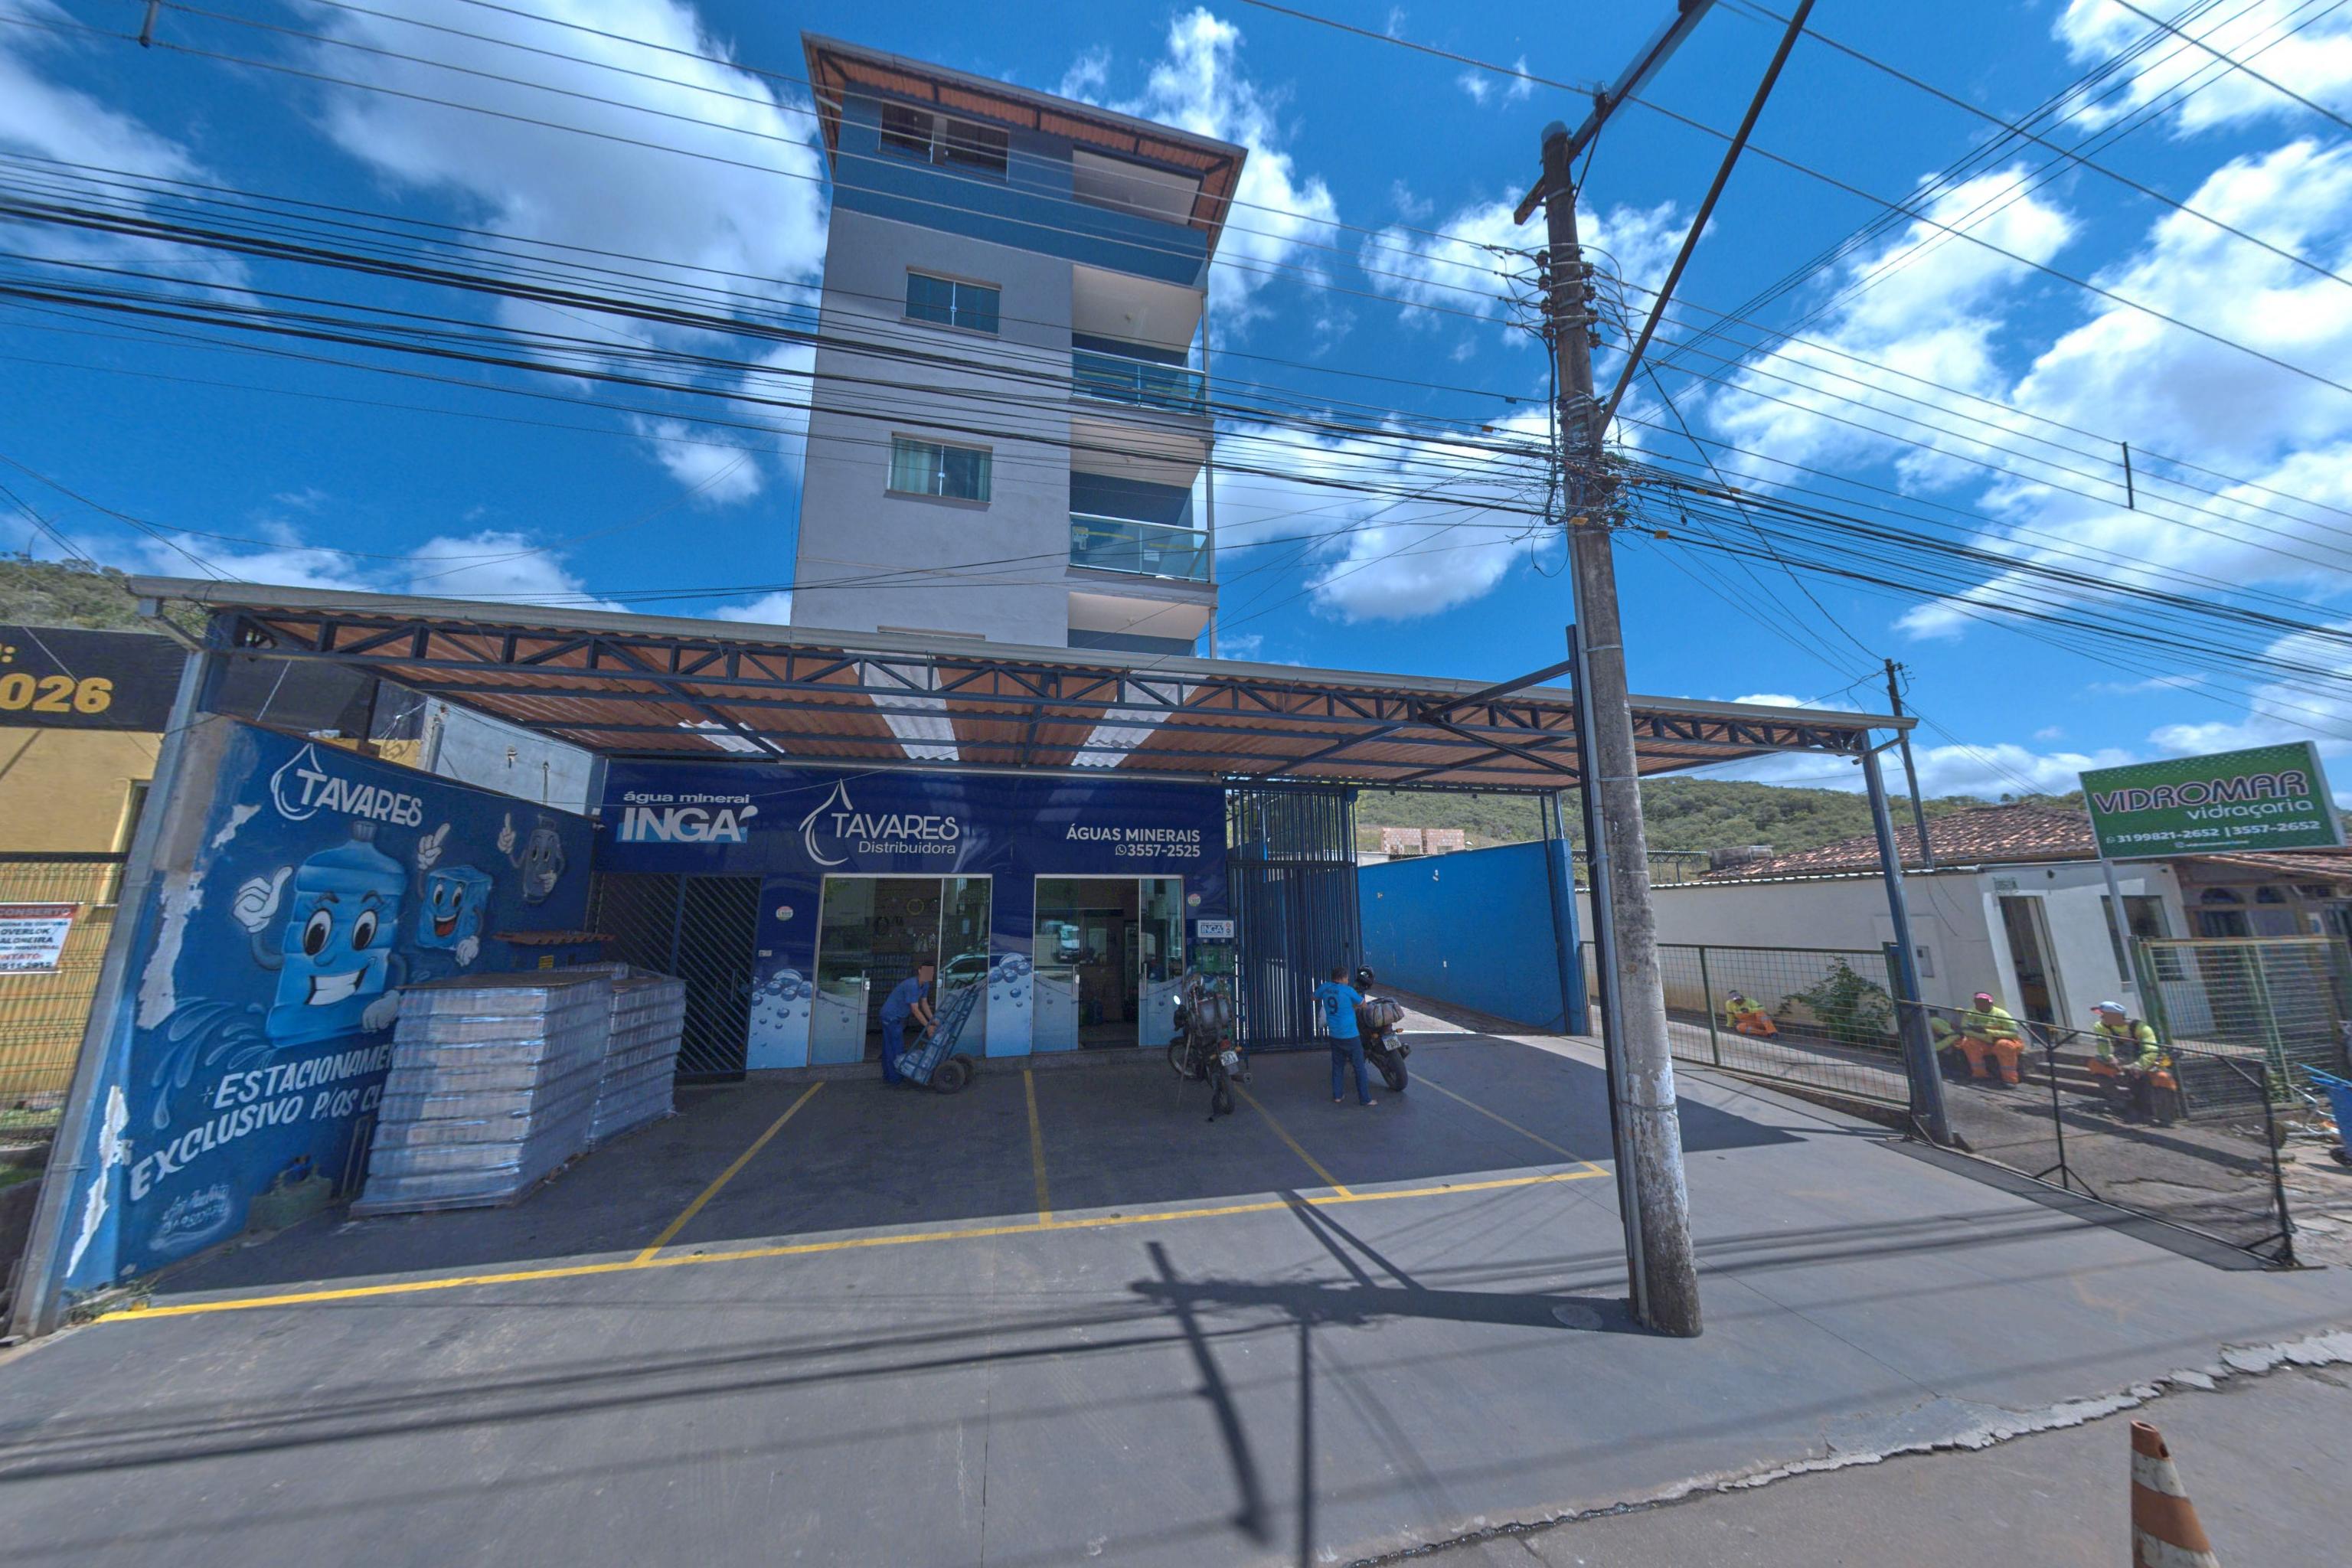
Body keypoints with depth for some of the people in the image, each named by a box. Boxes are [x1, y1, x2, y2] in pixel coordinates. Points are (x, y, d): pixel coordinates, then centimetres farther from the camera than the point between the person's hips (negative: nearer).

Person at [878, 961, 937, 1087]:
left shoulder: (925, 985, -2)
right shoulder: (912, 985, -30)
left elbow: (924, 1004, 6)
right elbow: (915, 1010, -28)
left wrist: (933, 1020, -2)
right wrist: (928, 1026, -25)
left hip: (897, 1017, 9)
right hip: (891, 1016, -9)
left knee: (889, 1047, 17)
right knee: (896, 1048, -4)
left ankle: (888, 1076, 26)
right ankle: (895, 1078, 5)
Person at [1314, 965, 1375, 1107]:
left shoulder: (1325, 987, 1)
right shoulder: (1348, 990, -13)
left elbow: (1315, 998, 20)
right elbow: (1363, 1004, 2)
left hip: (1334, 1035, 5)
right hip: (1350, 1036, -5)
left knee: (1337, 1066, 17)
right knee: (1359, 1067, 6)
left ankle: (1337, 1095, 21)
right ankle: (1365, 1098, 11)